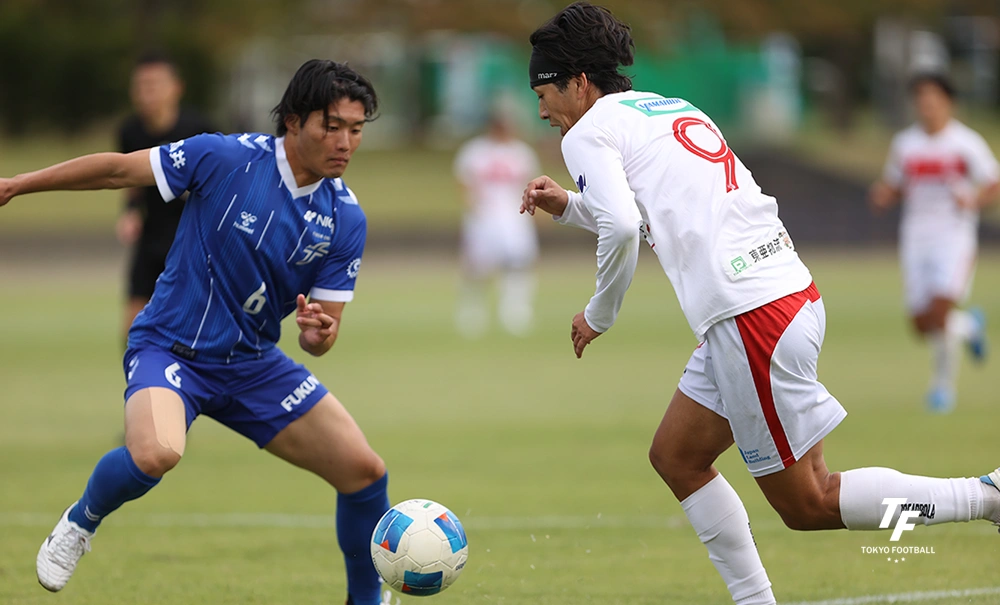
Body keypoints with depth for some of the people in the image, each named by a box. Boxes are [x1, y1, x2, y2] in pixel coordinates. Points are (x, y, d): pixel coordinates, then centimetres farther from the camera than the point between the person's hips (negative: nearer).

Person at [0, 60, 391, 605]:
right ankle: (81, 522, -2)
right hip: (171, 349, -5)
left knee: (364, 470, -4)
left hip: (253, 364, 5)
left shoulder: (346, 220, -5)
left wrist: (319, 332, -24)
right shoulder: (226, 158, -17)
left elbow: (318, 338, 2)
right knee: (156, 452, -35)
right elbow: (119, 169, -5)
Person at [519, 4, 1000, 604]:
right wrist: (568, 206, 31)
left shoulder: (590, 132, -1)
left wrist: (599, 316, -2)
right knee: (675, 455, 18)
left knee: (807, 503, -3)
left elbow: (623, 229, -18)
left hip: (751, 317, -9)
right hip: (794, 290, 9)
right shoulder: (675, 109, 24)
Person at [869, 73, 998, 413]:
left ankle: (943, 384, -3)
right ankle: (970, 327, 33)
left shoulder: (966, 142, -2)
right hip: (916, 239, 4)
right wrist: (883, 197, -4)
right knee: (922, 324, -1)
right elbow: (892, 190, 19)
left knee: (941, 310, -21)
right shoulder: (904, 144, 10)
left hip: (955, 237, -4)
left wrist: (973, 200, -20)